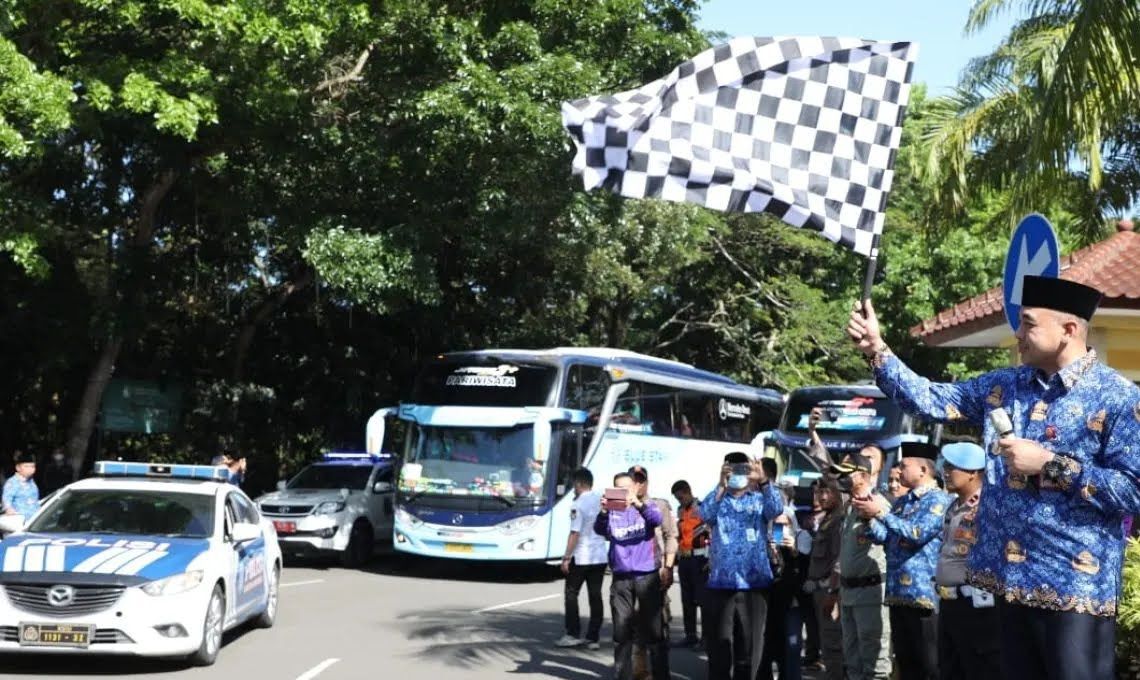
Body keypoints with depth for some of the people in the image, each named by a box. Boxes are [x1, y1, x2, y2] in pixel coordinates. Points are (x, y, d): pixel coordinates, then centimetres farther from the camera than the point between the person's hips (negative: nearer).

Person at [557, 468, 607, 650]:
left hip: (581, 557, -6)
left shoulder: (578, 504, -15)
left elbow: (575, 533, -18)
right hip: (600, 556, 6)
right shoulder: (602, 501, 5)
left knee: (571, 594, 6)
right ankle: (593, 637, 9)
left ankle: (573, 634, 5)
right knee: (595, 596, 7)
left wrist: (566, 557, -13)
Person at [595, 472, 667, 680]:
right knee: (621, 631, 4)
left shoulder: (646, 507, 4)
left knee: (654, 630, 3)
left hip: (647, 576, -1)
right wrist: (604, 511, -33)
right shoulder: (612, 512, 6)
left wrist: (637, 503, -35)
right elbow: (599, 529, -12)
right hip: (620, 579, 1)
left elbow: (656, 520, -17)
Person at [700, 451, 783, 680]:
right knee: (719, 646, 2)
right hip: (720, 584, 0)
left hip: (754, 584, 0)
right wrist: (721, 485, -25)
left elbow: (777, 509, -14)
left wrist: (763, 481, -29)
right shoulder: (718, 500, 7)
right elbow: (705, 515, -13)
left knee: (750, 645, 6)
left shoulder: (760, 499, 7)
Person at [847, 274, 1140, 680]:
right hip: (1012, 581, 7)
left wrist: (1050, 465, -18)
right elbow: (931, 401, 10)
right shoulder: (1004, 387, 10)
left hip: (1075, 588, -6)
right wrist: (875, 350, 1)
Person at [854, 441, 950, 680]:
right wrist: (869, 517, -4)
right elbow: (883, 537, 13)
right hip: (897, 593, 8)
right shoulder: (900, 503, 19)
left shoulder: (938, 499, -6)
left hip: (924, 592, -8)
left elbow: (917, 534, -19)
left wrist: (881, 512, -17)